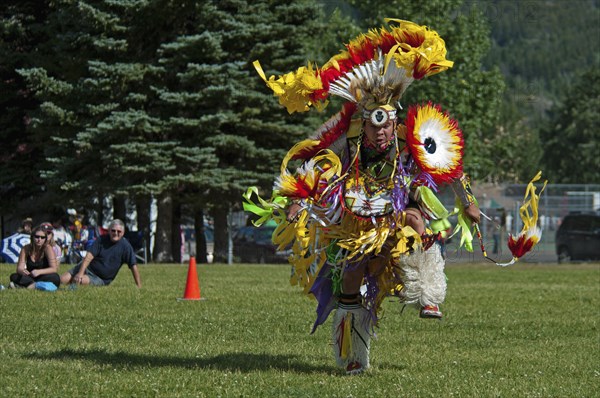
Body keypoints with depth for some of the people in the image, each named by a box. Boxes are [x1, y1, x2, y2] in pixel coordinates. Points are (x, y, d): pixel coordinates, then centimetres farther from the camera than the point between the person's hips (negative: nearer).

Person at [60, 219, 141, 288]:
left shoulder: (125, 246, -8)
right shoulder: (101, 240, -3)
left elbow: (133, 266, -9)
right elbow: (89, 256, -13)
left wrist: (139, 287, -16)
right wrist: (80, 273, -27)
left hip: (101, 279, -2)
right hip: (87, 269, 2)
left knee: (81, 281, -31)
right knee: (62, 279, -15)